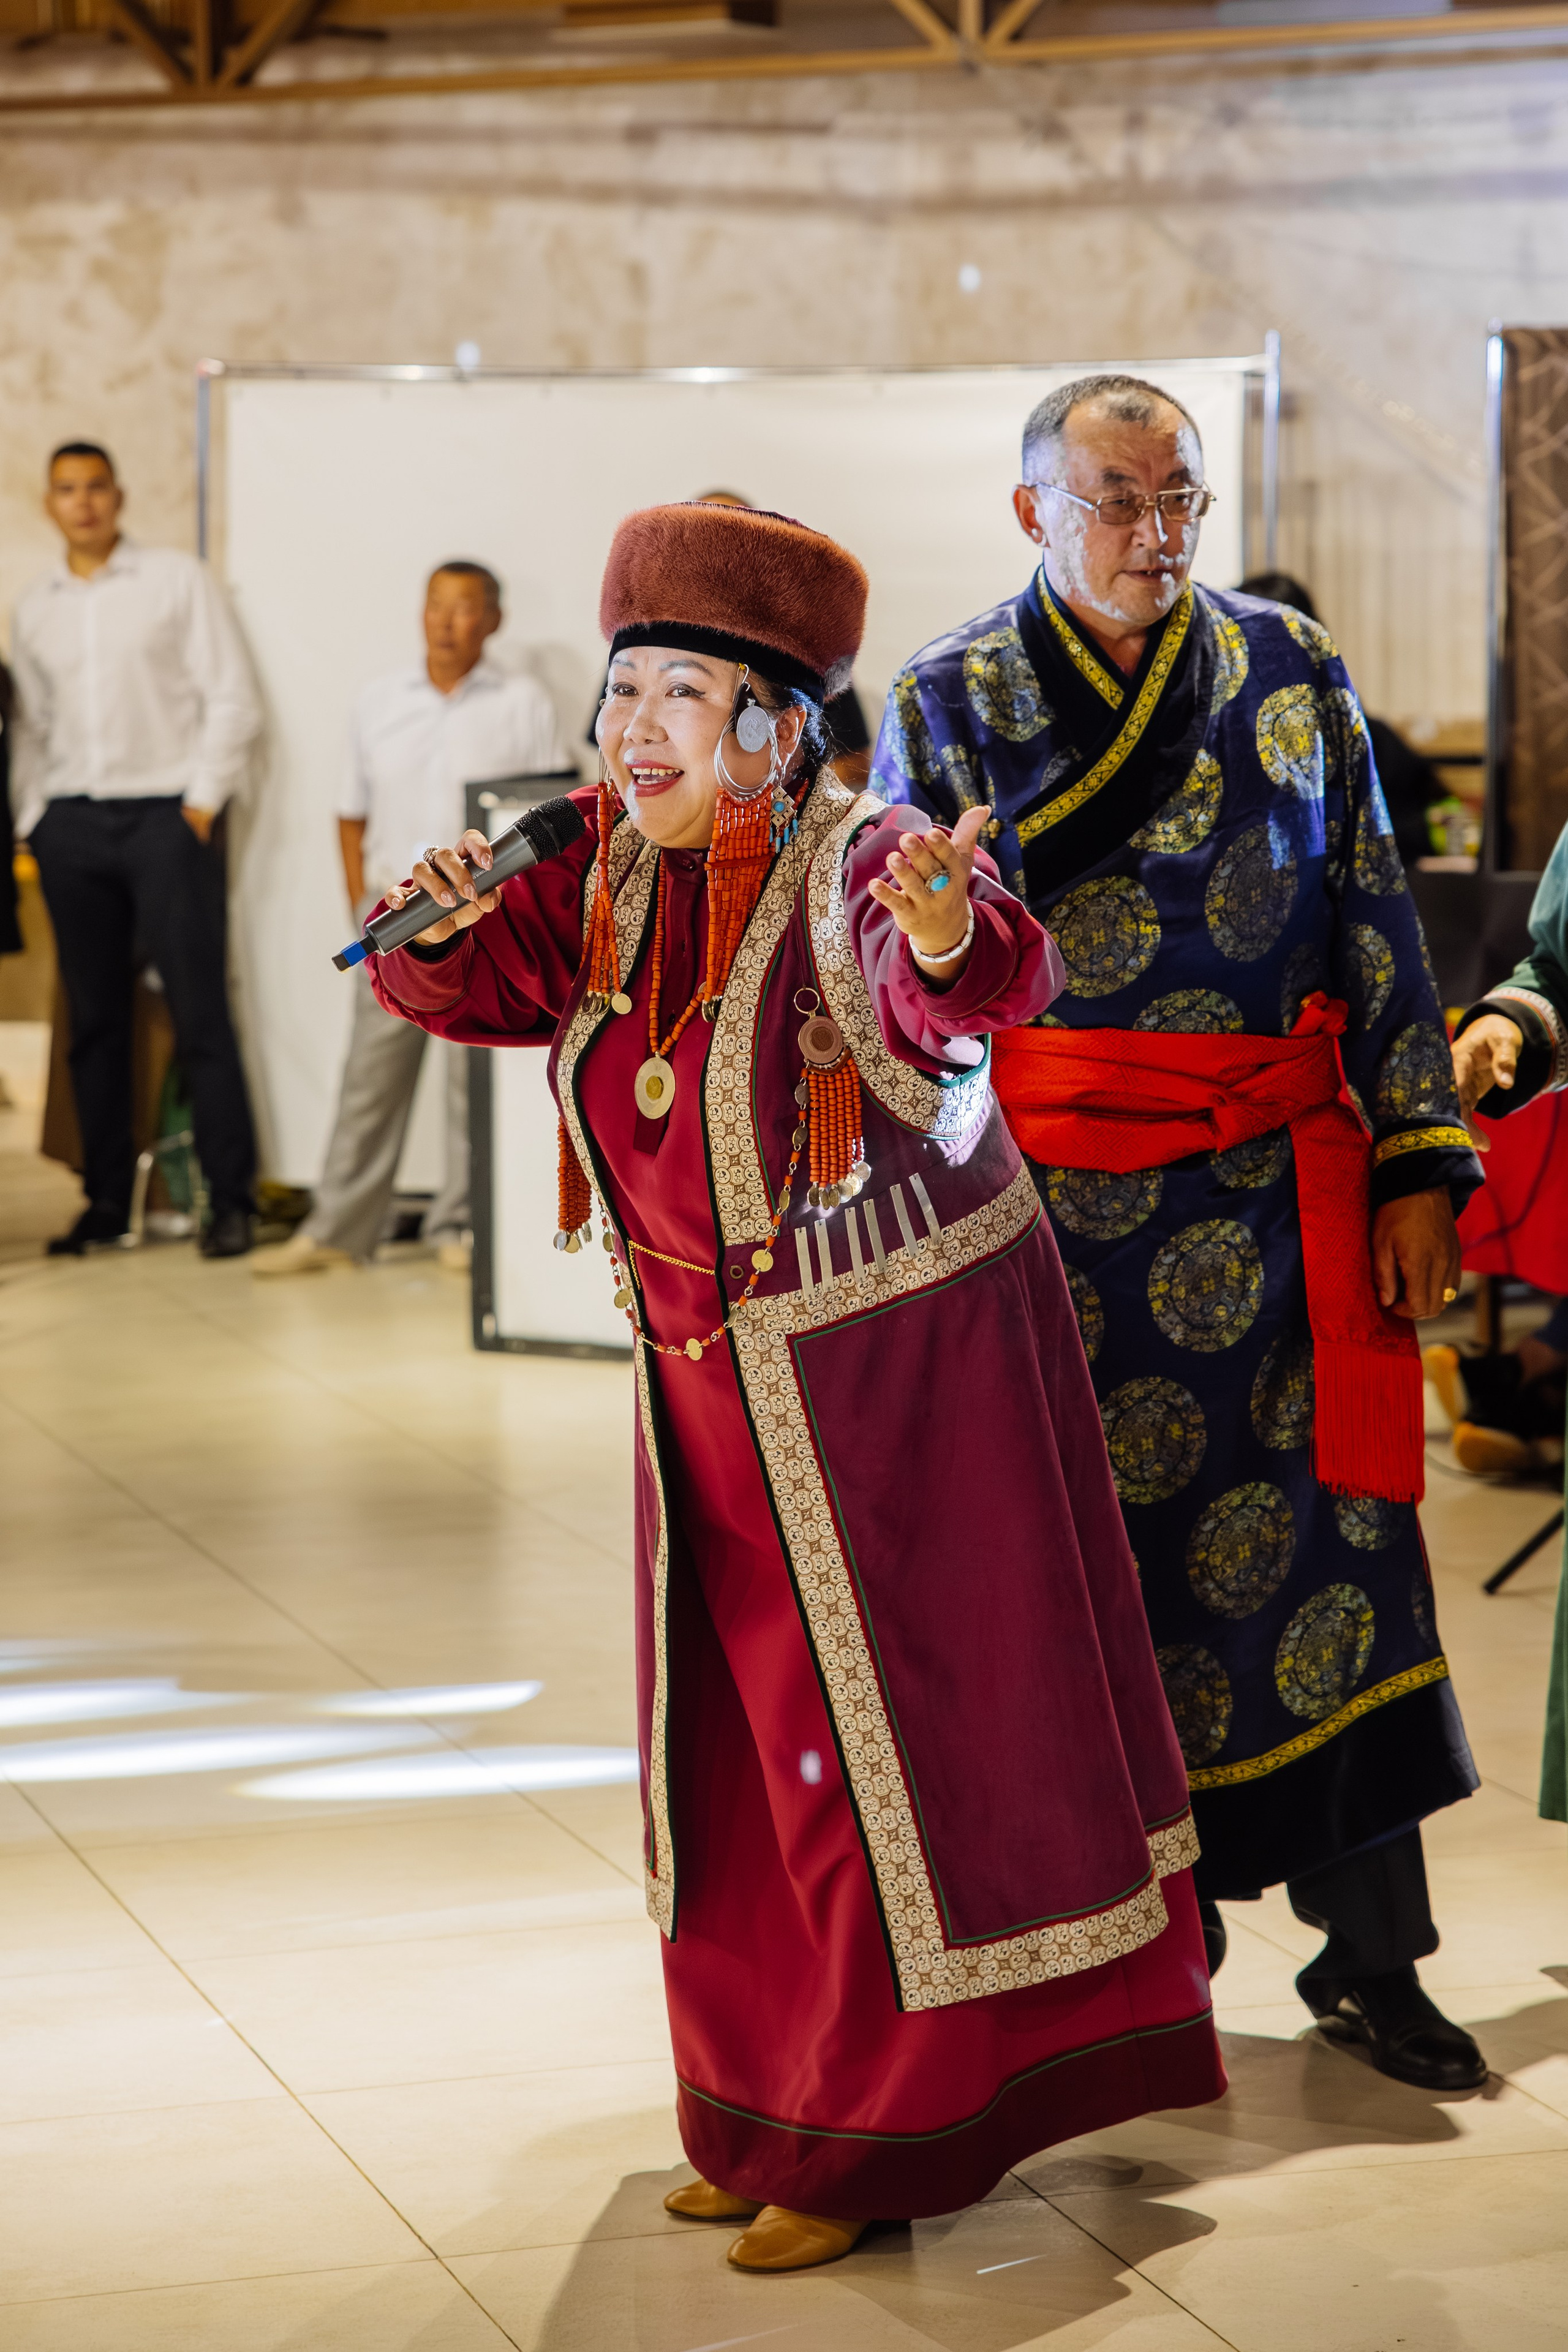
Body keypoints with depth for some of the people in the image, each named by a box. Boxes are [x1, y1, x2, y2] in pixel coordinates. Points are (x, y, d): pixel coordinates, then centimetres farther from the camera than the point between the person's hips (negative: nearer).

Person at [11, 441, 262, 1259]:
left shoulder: (177, 580, 4)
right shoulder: (33, 609, 15)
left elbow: (233, 699, 1)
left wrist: (202, 801, -6)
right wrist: (31, 819, 9)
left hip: (163, 814, -4)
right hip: (71, 823, 4)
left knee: (199, 1012, -8)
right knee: (93, 1018, 3)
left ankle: (230, 1200, -6)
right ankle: (106, 1199, 8)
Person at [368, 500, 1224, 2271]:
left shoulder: (851, 869, -20)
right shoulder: (610, 881, 1)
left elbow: (969, 987, -38)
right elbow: (480, 984, 2)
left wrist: (949, 938, -62)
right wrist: (450, 929, -20)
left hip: (903, 1366, -7)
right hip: (711, 1382, 7)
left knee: (895, 1739, 1)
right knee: (745, 1741, 14)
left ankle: (884, 2138, 14)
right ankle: (768, 2114, 28)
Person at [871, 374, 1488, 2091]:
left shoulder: (1288, 670, 6)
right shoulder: (948, 703, 1)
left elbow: (1375, 923, 7)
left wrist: (1416, 1168, 2)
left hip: (1281, 1191, 1)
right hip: (1061, 1206, -1)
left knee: (1330, 1540, 0)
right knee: (1095, 1562, 4)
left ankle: (1370, 1952, 11)